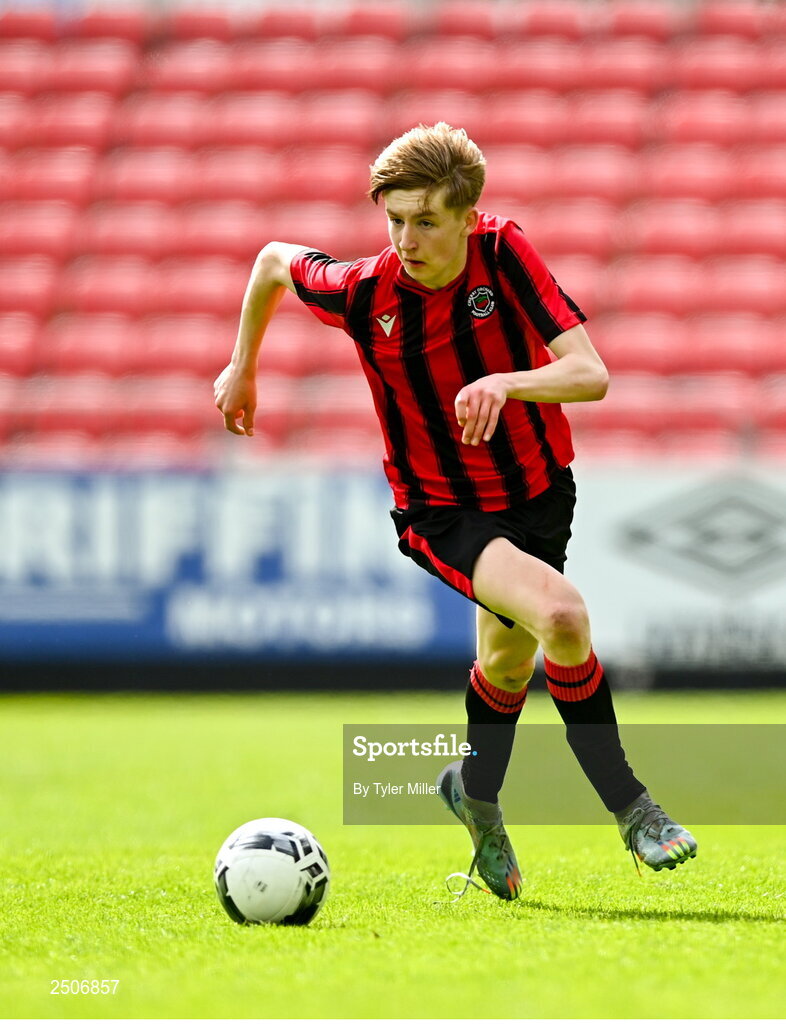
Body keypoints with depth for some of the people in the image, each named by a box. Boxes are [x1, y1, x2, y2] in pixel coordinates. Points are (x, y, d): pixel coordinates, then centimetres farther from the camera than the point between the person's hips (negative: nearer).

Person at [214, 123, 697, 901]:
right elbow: (275, 260, 3)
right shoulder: (363, 292, -19)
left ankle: (475, 793, 53)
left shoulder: (504, 252, -19)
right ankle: (629, 807, -13)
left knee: (508, 659, 22)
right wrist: (241, 368, 15)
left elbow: (591, 374, -24)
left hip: (539, 491, 3)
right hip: (443, 510, -3)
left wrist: (507, 382, -43)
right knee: (562, 616, -28)